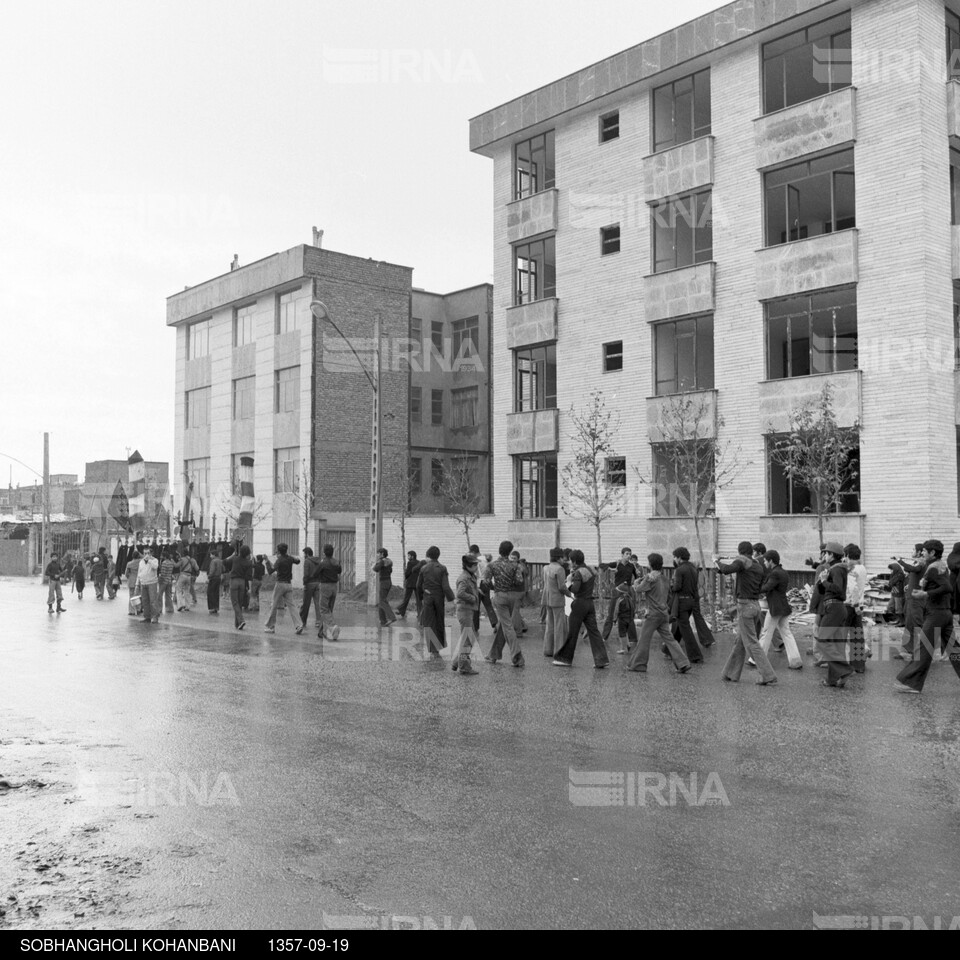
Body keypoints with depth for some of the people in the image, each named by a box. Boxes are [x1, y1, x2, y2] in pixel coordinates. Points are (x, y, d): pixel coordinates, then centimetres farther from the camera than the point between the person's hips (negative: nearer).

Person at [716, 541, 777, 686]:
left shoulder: (743, 562, -10)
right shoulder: (759, 567, 13)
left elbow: (727, 570, -25)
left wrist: (717, 561, -8)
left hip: (745, 606, -8)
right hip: (755, 605, 8)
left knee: (752, 643, -4)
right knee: (740, 641, 16)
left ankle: (768, 676, -7)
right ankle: (732, 674, 24)